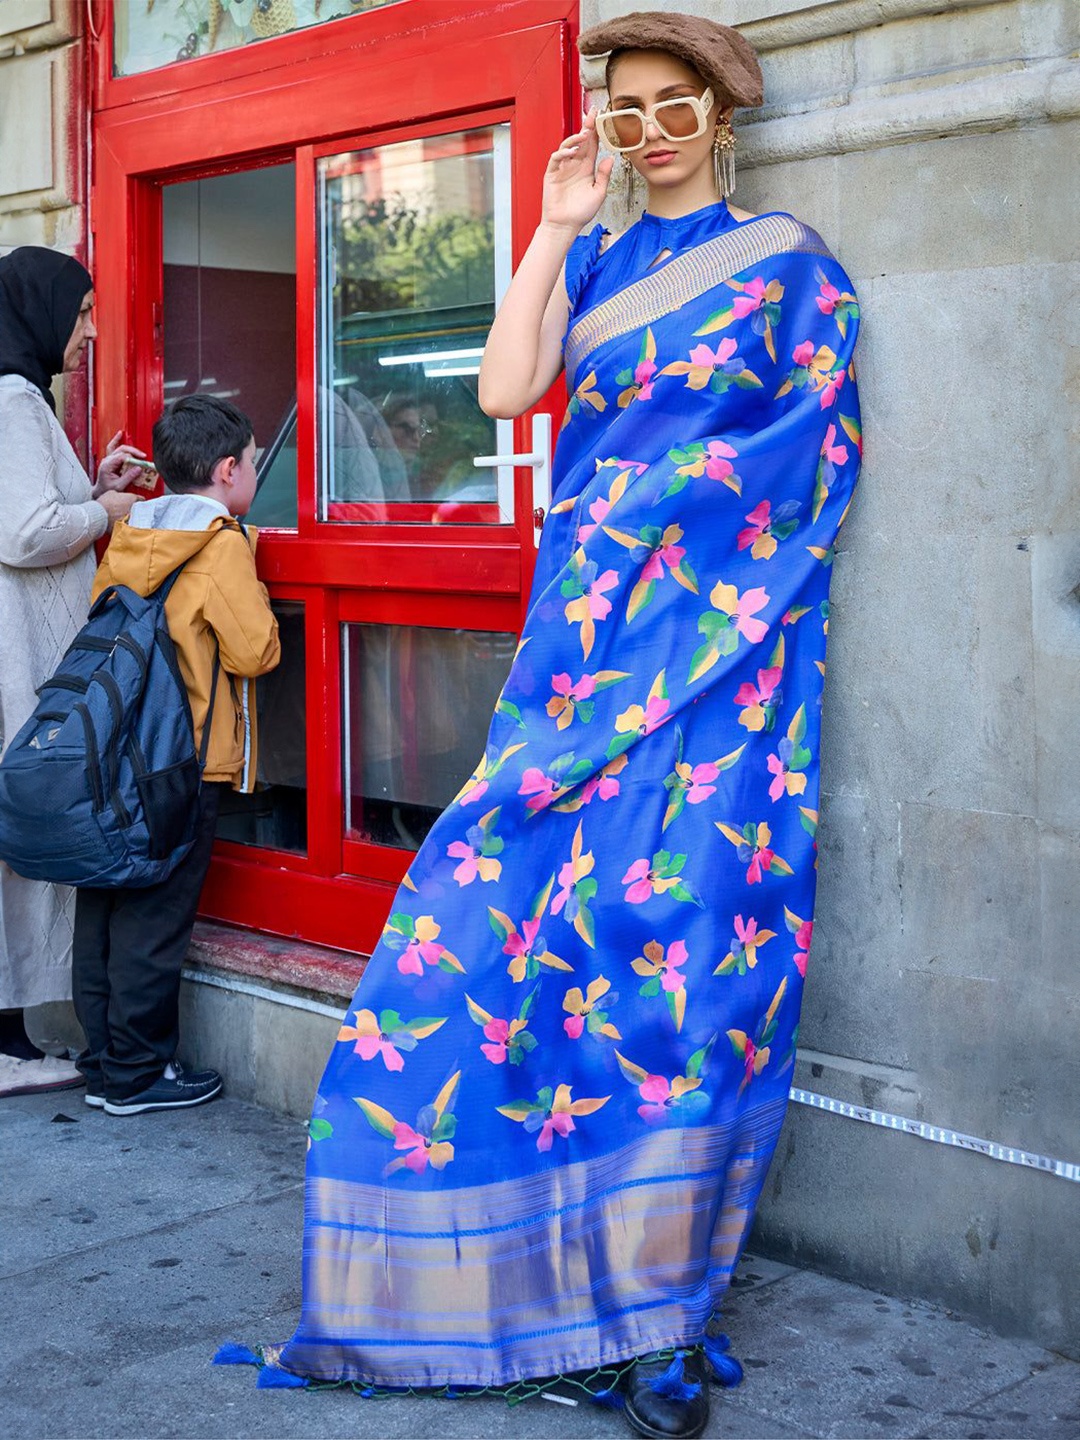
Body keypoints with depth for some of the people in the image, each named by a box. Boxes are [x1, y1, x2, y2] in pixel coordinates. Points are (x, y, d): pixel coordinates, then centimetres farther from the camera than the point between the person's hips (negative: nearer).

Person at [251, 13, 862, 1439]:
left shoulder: (787, 259, 8)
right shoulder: (592, 260, 18)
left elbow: (813, 445, 2)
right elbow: (506, 389, 2)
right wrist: (555, 227, 2)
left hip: (718, 632, -4)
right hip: (589, 624, 4)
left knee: (684, 923, -9)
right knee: (509, 906, -4)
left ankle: (655, 1298, 0)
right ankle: (544, 1259, 9)